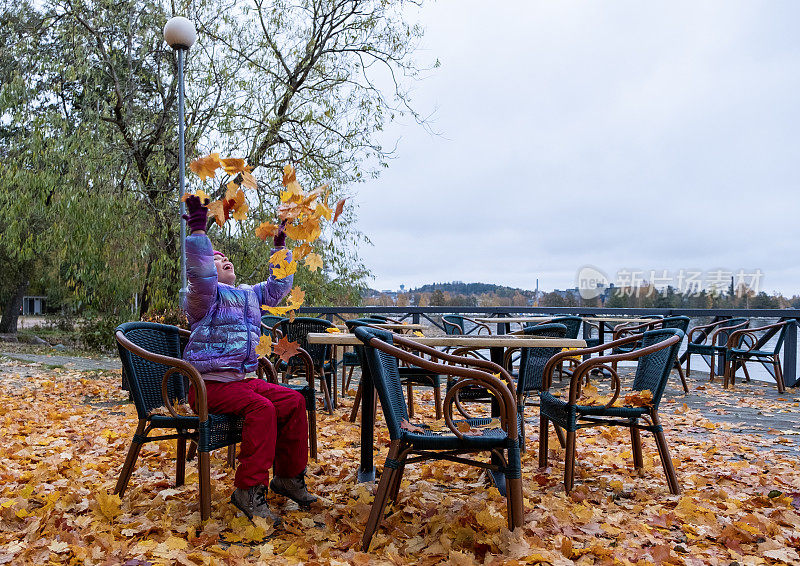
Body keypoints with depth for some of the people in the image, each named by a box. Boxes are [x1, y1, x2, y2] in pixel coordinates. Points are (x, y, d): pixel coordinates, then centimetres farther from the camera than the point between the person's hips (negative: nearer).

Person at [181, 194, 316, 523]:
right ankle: (249, 491, -23)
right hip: (210, 383, -7)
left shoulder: (248, 295, 20)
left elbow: (278, 286, 28)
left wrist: (280, 247, 24)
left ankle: (288, 475, 5)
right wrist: (198, 230, -33)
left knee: (294, 400, -9)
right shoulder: (206, 296, -4)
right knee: (261, 408, -31)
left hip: (241, 379, 8)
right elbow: (200, 274, -26)